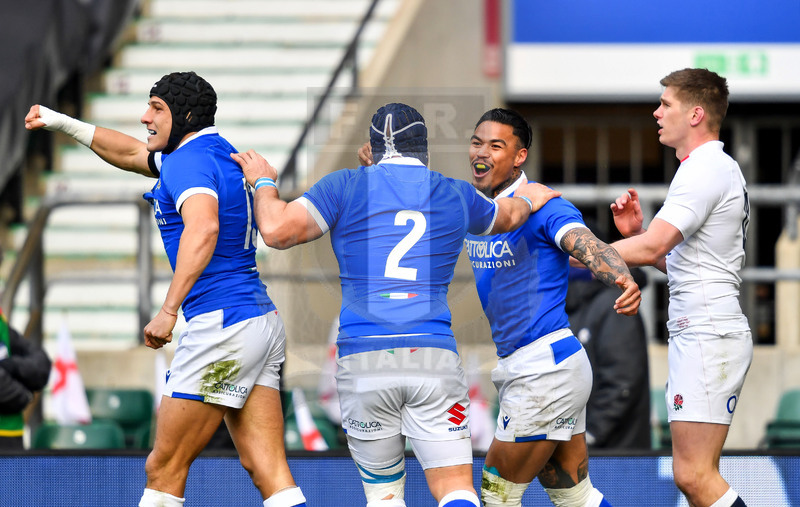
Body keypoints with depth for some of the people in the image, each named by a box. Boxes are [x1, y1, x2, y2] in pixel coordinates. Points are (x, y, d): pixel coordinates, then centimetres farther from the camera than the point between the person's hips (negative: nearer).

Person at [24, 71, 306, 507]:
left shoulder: (190, 161, -10)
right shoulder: (222, 155, 20)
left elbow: (203, 228, -30)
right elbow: (131, 153, 36)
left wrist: (169, 309, -33)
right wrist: (64, 124, 38)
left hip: (222, 327, -9)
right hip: (263, 320, 9)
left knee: (163, 469, -1)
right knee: (267, 470, 1)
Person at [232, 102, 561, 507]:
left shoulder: (345, 186, 5)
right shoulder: (456, 196, 15)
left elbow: (277, 230, -5)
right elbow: (505, 217, 36)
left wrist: (264, 183, 16)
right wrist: (527, 200, 60)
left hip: (363, 362, 0)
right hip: (433, 357, 0)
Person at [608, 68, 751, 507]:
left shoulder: (706, 170, -12)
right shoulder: (718, 168, 22)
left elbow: (651, 248, -21)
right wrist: (635, 230, 9)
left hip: (709, 335, -11)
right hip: (697, 336, 11)